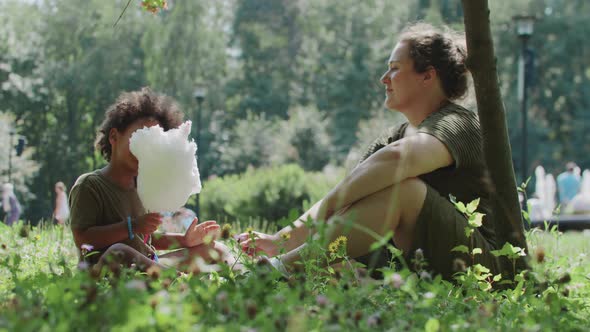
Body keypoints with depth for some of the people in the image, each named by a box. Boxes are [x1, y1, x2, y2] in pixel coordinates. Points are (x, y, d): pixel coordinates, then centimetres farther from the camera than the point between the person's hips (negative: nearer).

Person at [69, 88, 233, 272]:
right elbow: (81, 239, -17)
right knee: (118, 253, -42)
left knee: (215, 250, 9)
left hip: (146, 266, 8)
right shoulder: (89, 185, -6)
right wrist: (131, 227, -21)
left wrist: (184, 240, 8)